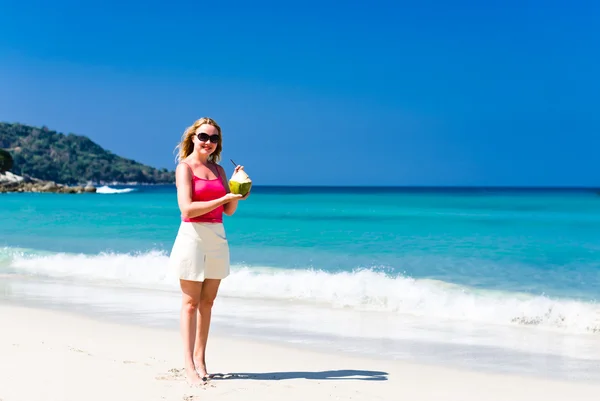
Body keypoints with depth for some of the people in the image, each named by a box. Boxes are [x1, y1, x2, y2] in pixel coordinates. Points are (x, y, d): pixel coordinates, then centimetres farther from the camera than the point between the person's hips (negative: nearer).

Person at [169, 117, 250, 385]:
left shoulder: (218, 169, 13)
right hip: (192, 235, -6)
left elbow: (229, 211, 11)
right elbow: (187, 208, -16)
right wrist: (224, 198, -18)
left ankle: (200, 359, 15)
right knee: (191, 303, -3)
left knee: (207, 302, 8)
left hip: (217, 237, 6)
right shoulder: (185, 167, -4)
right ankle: (189, 366, -1)